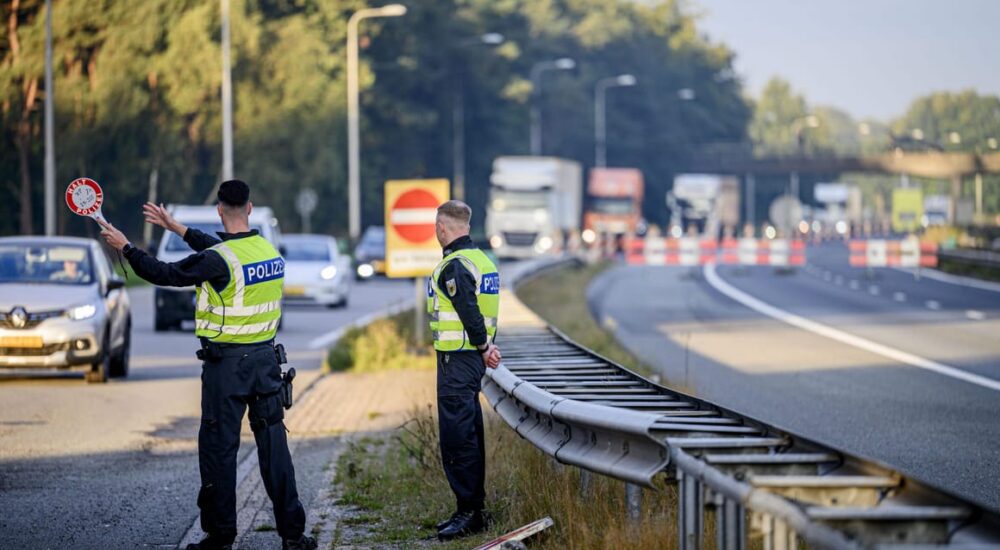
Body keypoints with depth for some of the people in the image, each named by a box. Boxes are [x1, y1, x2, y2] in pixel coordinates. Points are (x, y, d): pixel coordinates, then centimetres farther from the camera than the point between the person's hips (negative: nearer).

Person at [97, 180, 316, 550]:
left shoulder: (217, 260, -17)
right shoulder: (267, 249, 5)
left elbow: (165, 274, -11)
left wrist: (124, 247, 3)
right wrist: (176, 227, 30)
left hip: (227, 364, -6)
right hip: (266, 359, 6)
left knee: (219, 448, 4)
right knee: (273, 443, 8)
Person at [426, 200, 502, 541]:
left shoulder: (454, 266, -17)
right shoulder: (481, 260, 14)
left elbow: (469, 312, -21)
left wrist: (483, 347, -9)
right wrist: (487, 346, 6)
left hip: (457, 360, -10)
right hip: (474, 359, 10)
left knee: (457, 437, -8)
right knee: (470, 434, 14)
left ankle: (469, 510, -7)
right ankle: (472, 510, 19)